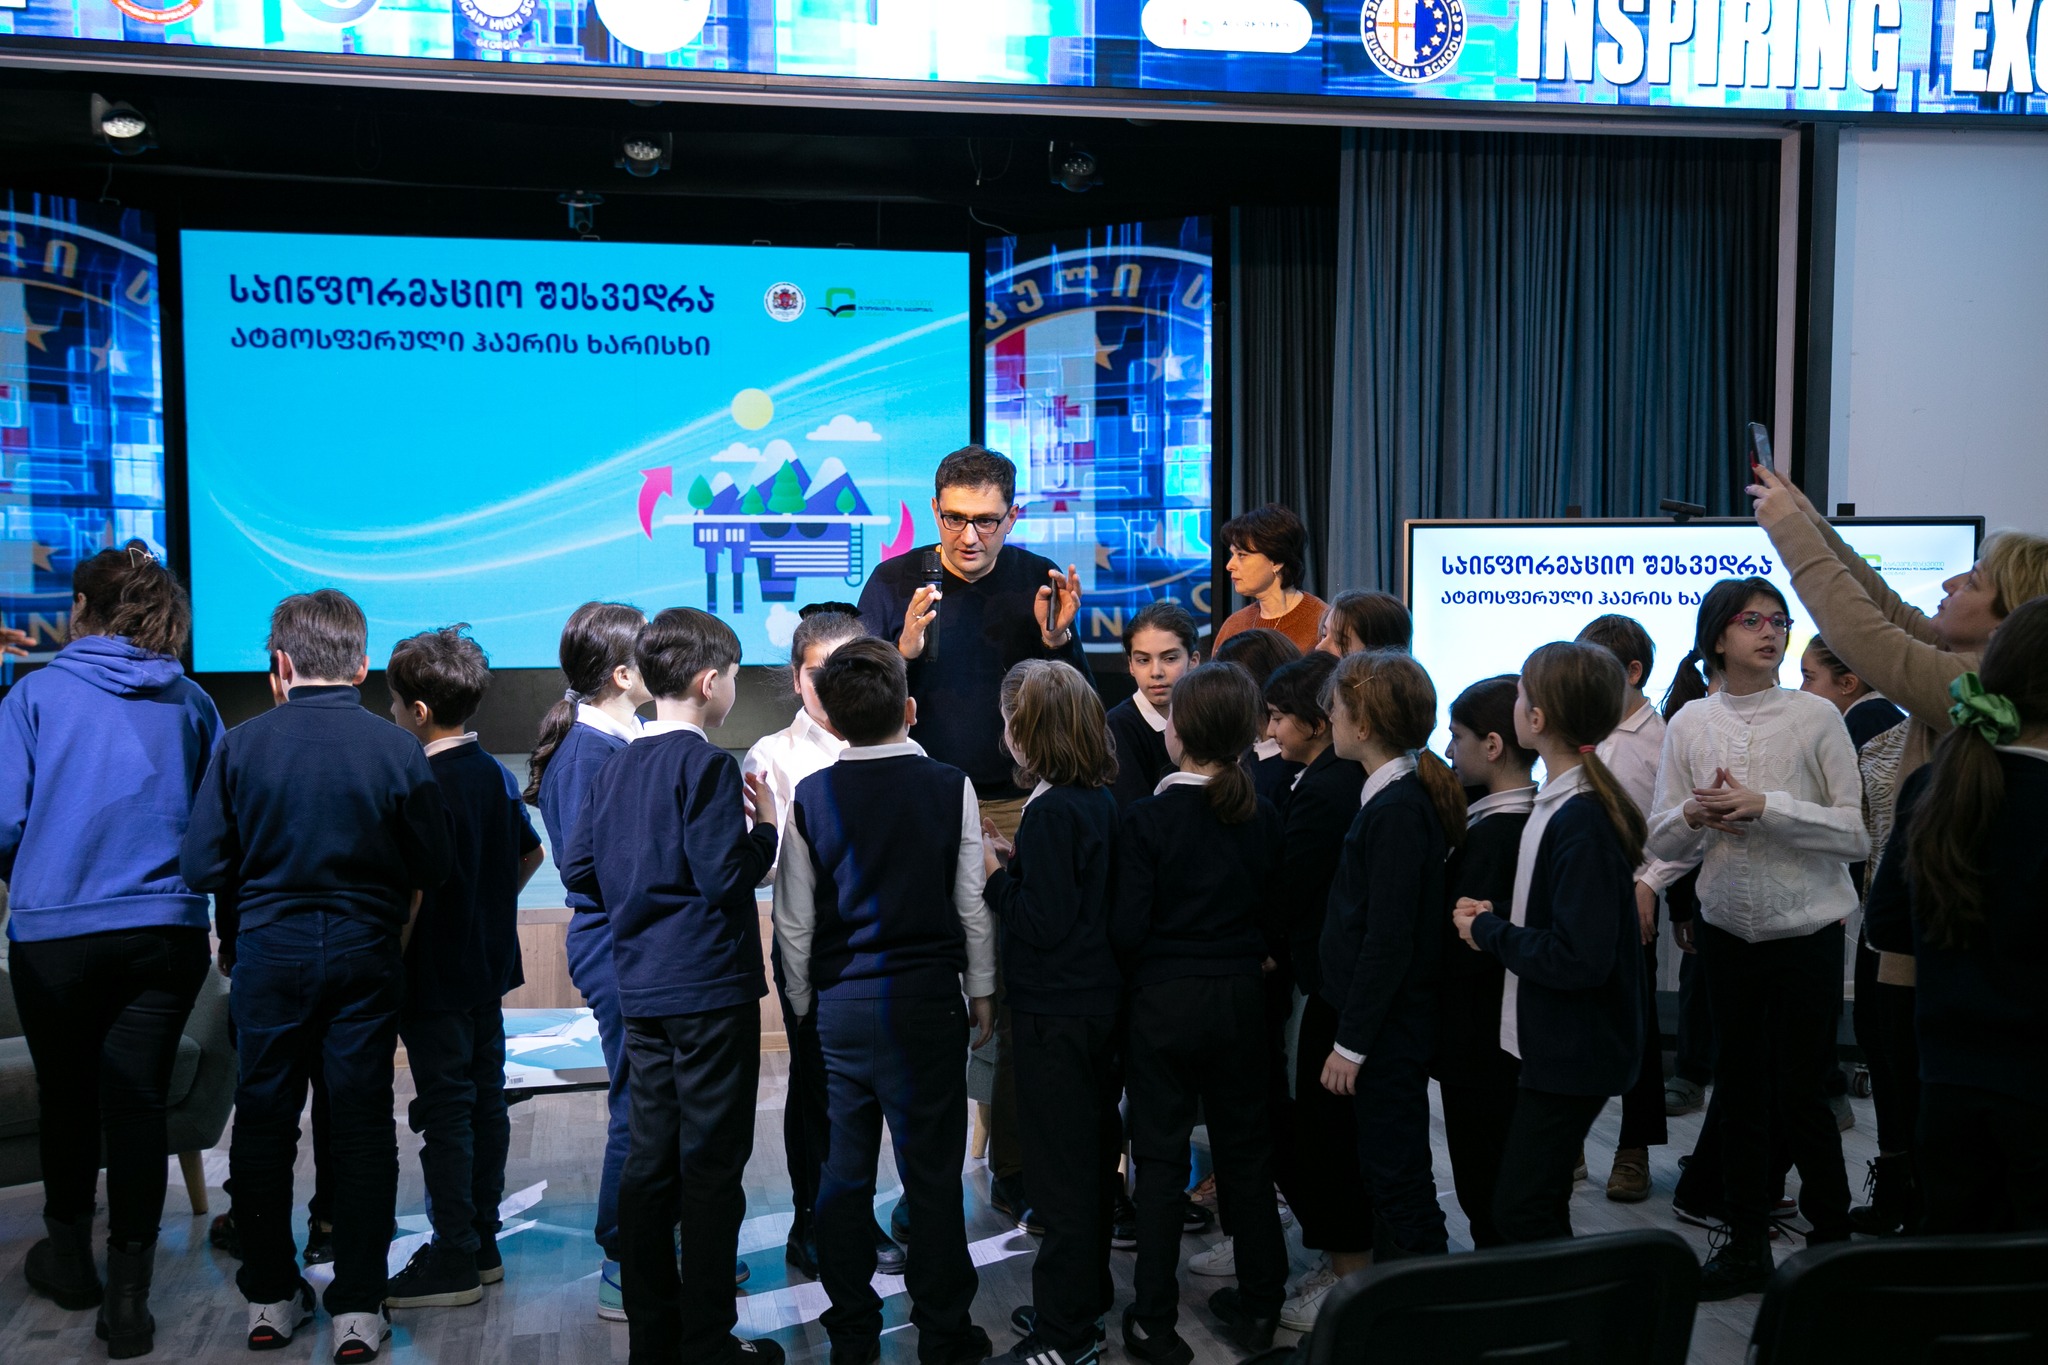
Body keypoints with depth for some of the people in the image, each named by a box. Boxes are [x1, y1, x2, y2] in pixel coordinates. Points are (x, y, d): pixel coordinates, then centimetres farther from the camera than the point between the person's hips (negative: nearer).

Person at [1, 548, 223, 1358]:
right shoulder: (188, 702, 4)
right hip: (166, 932, 1)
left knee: (68, 1099, 17)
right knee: (138, 1106, 4)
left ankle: (71, 1259, 35)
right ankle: (126, 1299, 6)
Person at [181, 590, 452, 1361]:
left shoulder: (241, 746, -8)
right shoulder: (397, 749, -8)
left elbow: (202, 867, -6)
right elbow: (432, 870, -4)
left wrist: (254, 903, 14)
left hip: (269, 955, 1)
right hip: (365, 957, 0)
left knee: (264, 1123, 14)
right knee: (362, 1126, 7)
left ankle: (270, 1298, 24)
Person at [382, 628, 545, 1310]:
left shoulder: (425, 785, -17)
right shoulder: (497, 774, 8)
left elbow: (413, 889, -21)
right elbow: (531, 854, 19)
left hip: (436, 978, -8)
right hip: (490, 969, 8)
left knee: (446, 1112, -2)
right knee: (486, 1101, 13)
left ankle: (454, 1262, 4)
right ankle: (482, 1244, 22)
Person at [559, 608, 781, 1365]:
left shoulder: (617, 766, 7)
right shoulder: (708, 764, -15)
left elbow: (577, 868, 8)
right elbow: (727, 878, -20)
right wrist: (765, 826, -4)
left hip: (642, 987, 7)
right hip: (710, 987, -7)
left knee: (651, 1160, 13)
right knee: (711, 1167, 1)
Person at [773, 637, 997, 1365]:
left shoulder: (811, 795, -2)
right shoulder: (950, 786, -6)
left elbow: (794, 917, 2)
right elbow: (972, 902, -3)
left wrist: (803, 1003, 14)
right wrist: (982, 990, 9)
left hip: (839, 1003, 2)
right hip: (927, 996, -2)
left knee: (843, 1170, 11)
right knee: (932, 1169, 6)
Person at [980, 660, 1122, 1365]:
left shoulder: (1052, 812, -21)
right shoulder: (1101, 799, 5)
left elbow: (1042, 923, -23)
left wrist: (995, 873, -11)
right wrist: (1017, 860, 7)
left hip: (1056, 1016, -9)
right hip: (1099, 1002, 9)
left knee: (1061, 1168, 0)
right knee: (1093, 1154, 19)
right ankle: (1089, 1294, 34)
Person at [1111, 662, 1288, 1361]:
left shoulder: (1148, 819, -16)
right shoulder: (1263, 815, -3)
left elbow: (1128, 929, -15)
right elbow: (1278, 915, 3)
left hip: (1166, 1002, -4)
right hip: (1241, 997, 4)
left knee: (1161, 1158, 7)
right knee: (1245, 1147, 16)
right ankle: (1258, 1306, 26)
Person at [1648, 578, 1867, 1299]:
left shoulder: (1816, 716, -8)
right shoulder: (1689, 724, 1)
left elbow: (1856, 833, -12)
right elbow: (1660, 840, 3)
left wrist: (1766, 806, -21)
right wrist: (1695, 815, -18)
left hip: (1806, 932, -3)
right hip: (1727, 930, 3)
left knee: (1798, 1092, 4)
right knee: (1740, 1085, 12)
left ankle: (1832, 1232, 29)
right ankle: (1746, 1244, 25)